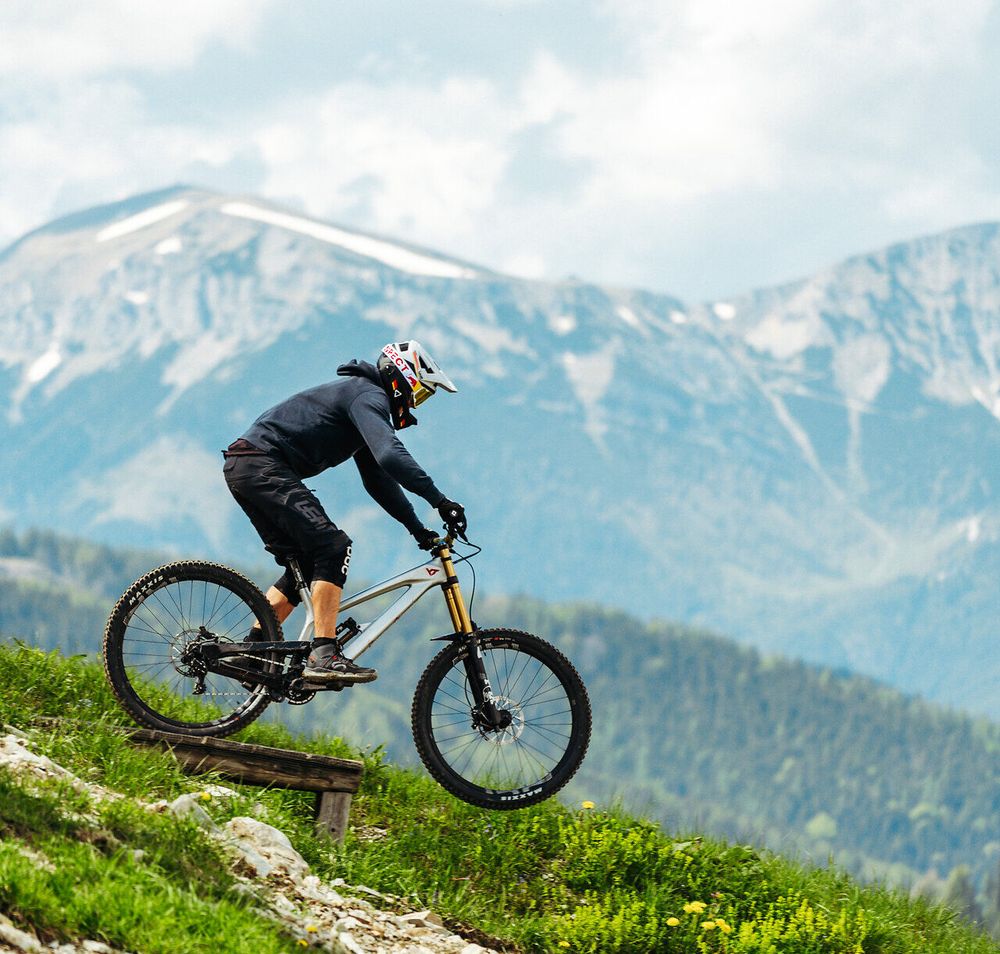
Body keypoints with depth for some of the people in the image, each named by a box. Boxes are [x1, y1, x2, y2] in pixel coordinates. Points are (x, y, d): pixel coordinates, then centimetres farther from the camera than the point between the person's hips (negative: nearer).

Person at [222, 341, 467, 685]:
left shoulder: (366, 399, 24)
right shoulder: (369, 396, -9)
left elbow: (378, 480, 28)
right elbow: (390, 456, -26)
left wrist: (418, 528, 21)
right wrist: (440, 501, -27)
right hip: (262, 465, -11)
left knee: (306, 566, 13)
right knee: (333, 546, -18)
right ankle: (324, 656, -25)